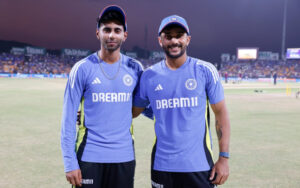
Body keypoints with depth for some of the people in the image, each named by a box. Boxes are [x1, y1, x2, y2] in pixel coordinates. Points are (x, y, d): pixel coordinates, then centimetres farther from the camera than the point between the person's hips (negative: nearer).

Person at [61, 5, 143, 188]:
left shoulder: (135, 68, 2)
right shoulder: (83, 68, -4)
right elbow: (69, 117, -5)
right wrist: (70, 163, -9)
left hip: (124, 157, 2)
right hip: (89, 157, -2)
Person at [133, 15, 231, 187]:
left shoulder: (205, 71, -3)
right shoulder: (149, 76, 2)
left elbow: (221, 114, -1)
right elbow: (132, 112, 11)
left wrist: (224, 158, -4)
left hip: (199, 165, -2)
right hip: (162, 166, 2)